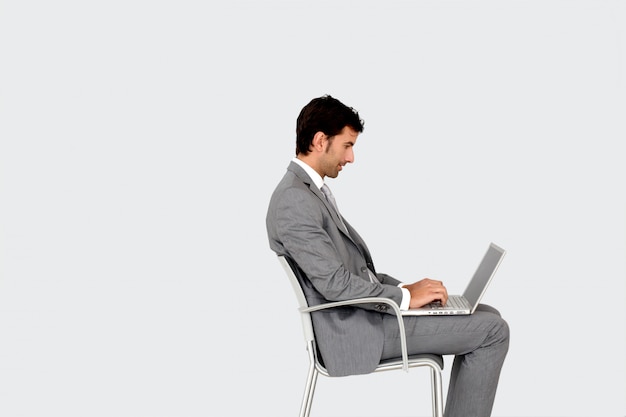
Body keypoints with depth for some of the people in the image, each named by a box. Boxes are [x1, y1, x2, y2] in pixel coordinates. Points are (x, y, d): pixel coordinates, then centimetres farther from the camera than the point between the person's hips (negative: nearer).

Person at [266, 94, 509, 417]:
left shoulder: (310, 191, 14)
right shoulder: (294, 201, -19)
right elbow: (334, 282, -24)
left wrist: (402, 287, 5)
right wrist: (405, 297, -15)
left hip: (365, 310, 10)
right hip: (357, 330, -10)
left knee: (485, 316, 11)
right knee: (493, 331, -9)